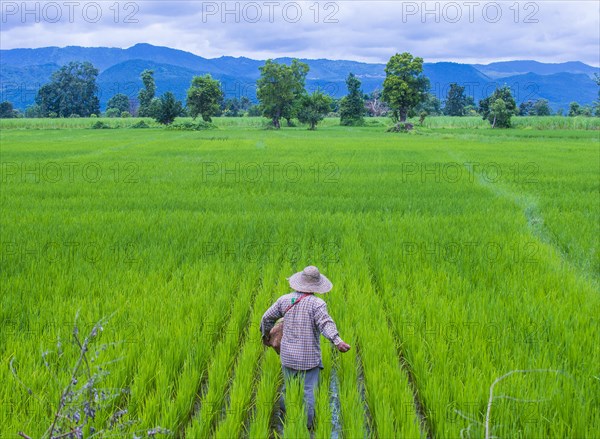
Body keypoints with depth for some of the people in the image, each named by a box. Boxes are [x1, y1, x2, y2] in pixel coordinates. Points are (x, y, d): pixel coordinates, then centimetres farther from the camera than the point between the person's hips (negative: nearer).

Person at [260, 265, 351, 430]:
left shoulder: (285, 300, 0)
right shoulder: (317, 303, -15)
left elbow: (267, 318, 9)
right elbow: (325, 323, -31)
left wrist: (265, 333, 28)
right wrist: (337, 341, -41)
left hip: (288, 355, 5)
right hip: (309, 357, -4)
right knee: (308, 391, 5)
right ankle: (306, 426, 9)